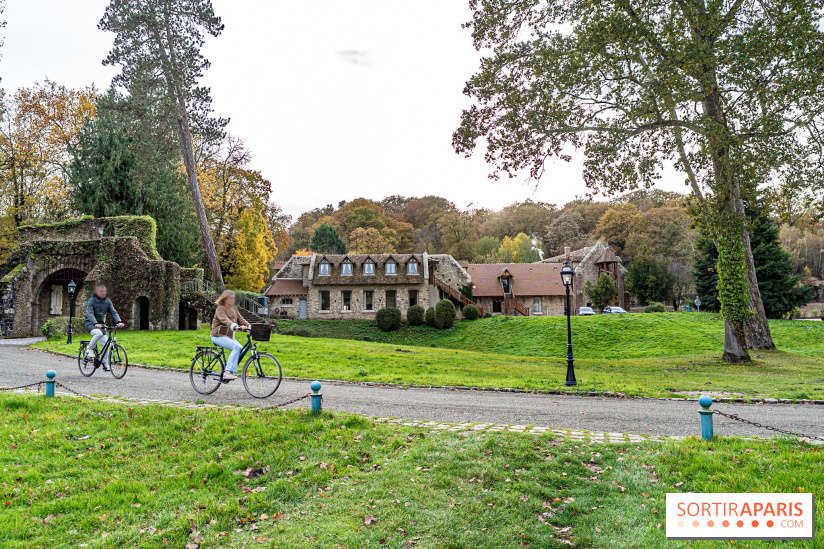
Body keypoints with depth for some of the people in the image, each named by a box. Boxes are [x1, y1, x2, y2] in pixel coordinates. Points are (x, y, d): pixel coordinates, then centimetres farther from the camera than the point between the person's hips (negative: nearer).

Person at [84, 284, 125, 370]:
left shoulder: (107, 301, 4)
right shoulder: (91, 301, -11)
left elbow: (113, 312, -2)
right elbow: (89, 314, -24)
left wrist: (119, 322, -20)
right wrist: (96, 323, -41)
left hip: (101, 324, 5)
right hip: (90, 324, -4)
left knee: (105, 343, -8)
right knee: (98, 333, -36)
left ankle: (105, 364, 1)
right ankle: (89, 349, -11)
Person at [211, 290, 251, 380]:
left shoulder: (234, 309, 14)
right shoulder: (220, 309, -11)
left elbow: (240, 319, 6)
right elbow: (225, 320, -29)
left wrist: (249, 326, -13)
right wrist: (236, 326, -46)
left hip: (229, 336, 8)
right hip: (218, 336, -8)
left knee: (241, 349, -11)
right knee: (236, 347, -26)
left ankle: (228, 370, -1)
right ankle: (228, 372, -27)